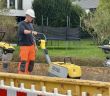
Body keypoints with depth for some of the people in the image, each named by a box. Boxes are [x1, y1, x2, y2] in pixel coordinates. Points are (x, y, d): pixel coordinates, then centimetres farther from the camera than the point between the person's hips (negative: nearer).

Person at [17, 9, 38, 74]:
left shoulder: (30, 24, 17)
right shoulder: (21, 24, -6)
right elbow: (25, 31, -27)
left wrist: (35, 45, 20)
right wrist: (32, 31, -44)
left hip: (31, 45, 7)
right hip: (24, 46, -7)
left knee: (31, 61, 5)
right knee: (23, 61, -10)